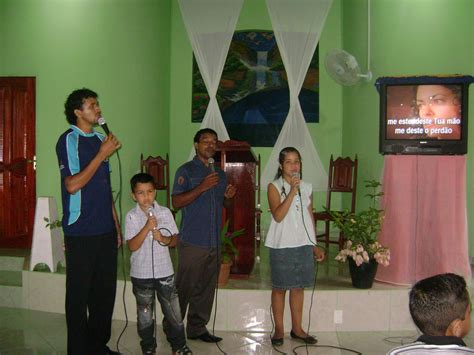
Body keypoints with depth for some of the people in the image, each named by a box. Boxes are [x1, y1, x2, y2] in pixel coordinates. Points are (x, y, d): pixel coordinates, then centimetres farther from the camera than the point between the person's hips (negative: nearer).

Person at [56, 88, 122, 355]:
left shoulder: (100, 140, 13)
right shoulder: (69, 140, -8)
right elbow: (73, 185, -19)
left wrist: (116, 224, 16)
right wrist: (102, 155, -16)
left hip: (106, 230, 7)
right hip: (81, 232, -7)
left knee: (105, 291, 12)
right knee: (79, 293, 3)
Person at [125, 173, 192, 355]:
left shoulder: (165, 212, -3)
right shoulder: (131, 217, -8)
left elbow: (175, 240, 2)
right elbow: (132, 246, -15)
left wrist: (163, 238, -19)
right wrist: (147, 227, -25)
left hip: (165, 271, 1)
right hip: (141, 274, -1)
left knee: (173, 311, 10)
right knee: (145, 313, 13)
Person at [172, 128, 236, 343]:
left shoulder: (220, 173, 17)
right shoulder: (186, 171, -3)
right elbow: (176, 202, -12)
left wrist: (229, 196, 2)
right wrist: (202, 187, -20)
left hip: (214, 242, 6)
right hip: (192, 241, -6)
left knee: (207, 288, 10)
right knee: (185, 287, -3)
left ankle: (197, 328, 20)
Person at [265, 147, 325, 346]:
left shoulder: (307, 188, 9)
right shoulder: (274, 187, -5)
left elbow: (310, 217, 14)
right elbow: (278, 215, -17)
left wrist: (314, 245, 13)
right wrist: (292, 192, -21)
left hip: (303, 245, 4)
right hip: (282, 245, -4)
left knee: (298, 286, 10)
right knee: (280, 287, 4)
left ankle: (297, 329, 21)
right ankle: (279, 329, 15)